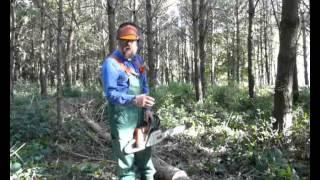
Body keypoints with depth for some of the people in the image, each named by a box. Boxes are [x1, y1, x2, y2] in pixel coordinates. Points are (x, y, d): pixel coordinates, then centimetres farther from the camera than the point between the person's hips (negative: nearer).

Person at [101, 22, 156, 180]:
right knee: (126, 162, 0)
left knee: (145, 155, 22)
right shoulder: (111, 63, -15)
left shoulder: (138, 60, 9)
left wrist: (147, 109, 4)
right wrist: (134, 100, -35)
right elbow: (111, 93, -22)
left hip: (140, 117, 7)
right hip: (122, 119, -7)